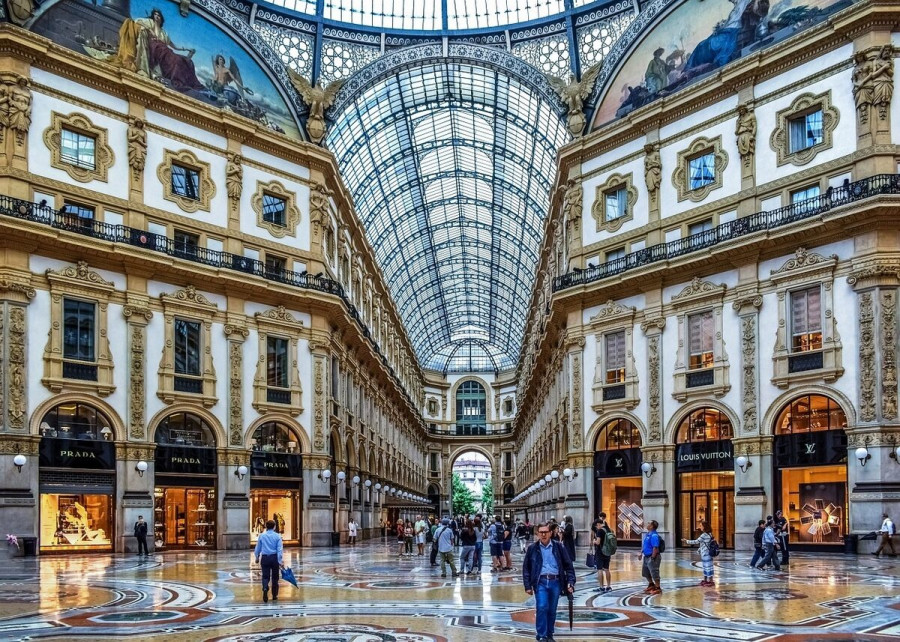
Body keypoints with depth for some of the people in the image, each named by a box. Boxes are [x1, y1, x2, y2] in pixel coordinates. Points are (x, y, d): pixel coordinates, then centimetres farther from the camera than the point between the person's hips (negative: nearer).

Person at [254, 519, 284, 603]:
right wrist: (280, 561, -10)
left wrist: (257, 557, 27)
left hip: (264, 558, 1)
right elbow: (280, 549, -9)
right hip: (274, 558, -1)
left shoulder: (261, 536, 3)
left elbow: (257, 548, 12)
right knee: (275, 577, 11)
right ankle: (274, 596, 17)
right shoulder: (277, 536, -3)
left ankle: (265, 588, -27)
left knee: (265, 576, 3)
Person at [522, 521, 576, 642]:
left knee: (552, 610, 8)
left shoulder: (558, 547, 3)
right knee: (542, 607, -15)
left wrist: (570, 582, -3)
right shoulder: (532, 549, 4)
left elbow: (568, 565, 6)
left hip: (555, 582, 1)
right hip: (540, 582, -1)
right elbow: (526, 568, 7)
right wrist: (528, 586, 2)